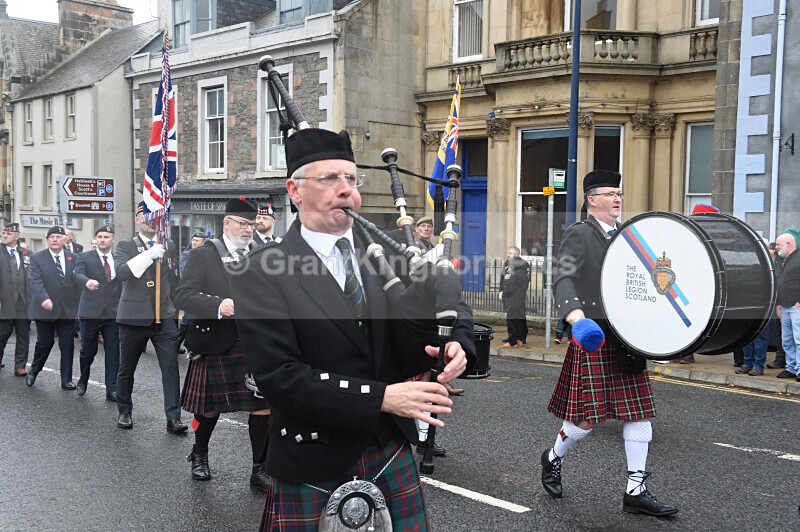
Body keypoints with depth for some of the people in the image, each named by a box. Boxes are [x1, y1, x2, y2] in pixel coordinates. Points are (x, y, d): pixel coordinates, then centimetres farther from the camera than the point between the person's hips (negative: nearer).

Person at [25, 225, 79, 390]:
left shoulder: (74, 258, 5)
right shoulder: (37, 258, -1)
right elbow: (36, 282, -12)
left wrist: (80, 306, 2)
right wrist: (44, 299, -27)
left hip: (68, 309, 2)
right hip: (45, 309, -2)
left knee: (68, 345, 3)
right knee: (44, 343, 6)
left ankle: (66, 379, 12)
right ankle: (33, 371, 32)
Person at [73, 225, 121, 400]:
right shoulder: (85, 257, 1)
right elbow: (78, 275, -15)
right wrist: (87, 281, -38)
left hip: (113, 312, 2)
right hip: (90, 311, -2)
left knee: (113, 352, 0)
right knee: (88, 351, 9)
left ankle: (112, 390, 5)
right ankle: (82, 381, 34)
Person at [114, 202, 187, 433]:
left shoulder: (169, 246, 10)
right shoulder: (126, 246, -1)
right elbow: (121, 272, -21)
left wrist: (175, 308, 21)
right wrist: (149, 255, -29)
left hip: (164, 318, 2)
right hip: (134, 317, -2)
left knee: (171, 368, -8)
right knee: (126, 369, 11)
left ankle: (173, 418, -6)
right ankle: (124, 412, 30)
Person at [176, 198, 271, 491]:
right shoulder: (203, 255, -1)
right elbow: (183, 294, -9)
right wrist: (218, 306, -22)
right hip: (216, 344, -2)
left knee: (263, 406, -1)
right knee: (210, 407, 13)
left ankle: (260, 470, 12)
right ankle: (199, 455, 40)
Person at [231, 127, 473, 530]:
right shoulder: (261, 273, -11)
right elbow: (279, 377, -18)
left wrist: (455, 342, -13)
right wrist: (381, 397, -22)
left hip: (392, 451, 4)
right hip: (312, 465, -4)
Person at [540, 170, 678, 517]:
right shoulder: (579, 234, -7)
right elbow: (564, 279, -20)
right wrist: (576, 316, -38)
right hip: (594, 336, -7)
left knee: (639, 412, 6)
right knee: (588, 416, -2)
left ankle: (636, 492, 15)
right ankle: (553, 458, 27)